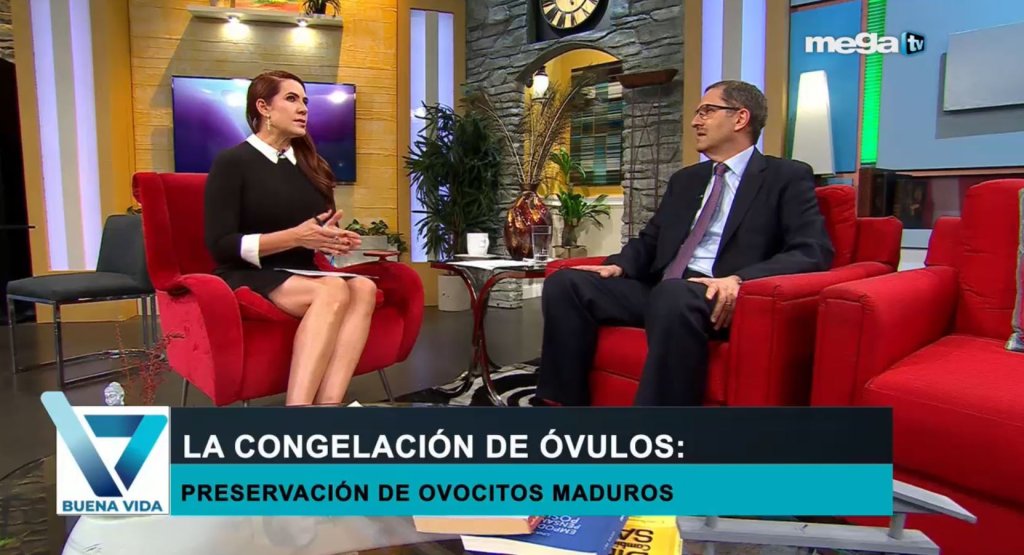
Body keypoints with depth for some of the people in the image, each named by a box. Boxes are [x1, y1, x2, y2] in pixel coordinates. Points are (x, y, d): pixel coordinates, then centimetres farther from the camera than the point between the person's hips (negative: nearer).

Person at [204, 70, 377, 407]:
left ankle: (328, 405, -40)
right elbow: (221, 246, -10)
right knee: (332, 291, -36)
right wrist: (295, 237, -20)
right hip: (249, 277, -6)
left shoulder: (310, 166, 18)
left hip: (301, 275, 6)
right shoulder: (232, 163, -1)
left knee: (363, 288, -29)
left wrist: (335, 240, 0)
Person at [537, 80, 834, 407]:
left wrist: (740, 279, -24)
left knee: (675, 295, -39)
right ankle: (566, 402, -10)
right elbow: (650, 241, 26)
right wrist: (619, 266, 2)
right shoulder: (685, 180, 25)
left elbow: (814, 252, -7)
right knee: (565, 283, -12)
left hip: (717, 298, -6)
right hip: (660, 292, 6)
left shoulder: (788, 177, 5)